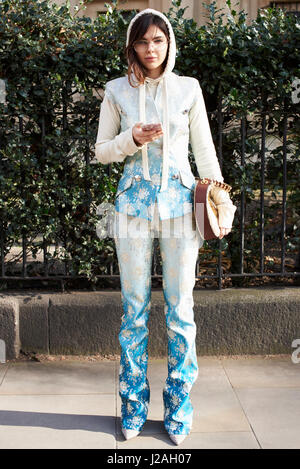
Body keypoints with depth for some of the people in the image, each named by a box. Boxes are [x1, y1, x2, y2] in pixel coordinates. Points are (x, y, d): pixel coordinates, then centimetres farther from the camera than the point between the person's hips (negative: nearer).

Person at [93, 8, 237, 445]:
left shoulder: (188, 88, 6)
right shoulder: (117, 91, 6)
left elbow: (204, 149, 10)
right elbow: (101, 151, 8)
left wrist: (221, 199, 8)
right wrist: (132, 139, -11)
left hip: (179, 201, 0)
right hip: (134, 202, 0)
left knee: (181, 308, 3)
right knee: (134, 307, 5)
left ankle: (179, 409, 17)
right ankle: (133, 407, 20)